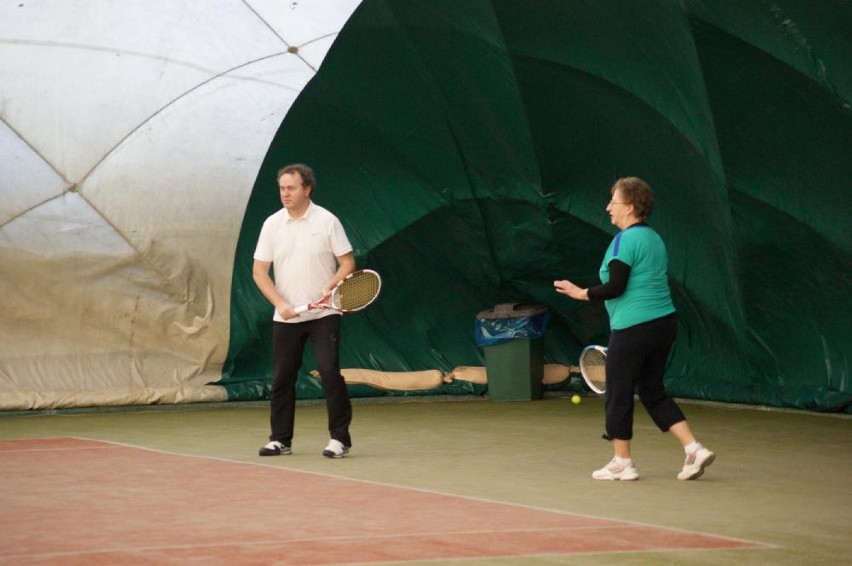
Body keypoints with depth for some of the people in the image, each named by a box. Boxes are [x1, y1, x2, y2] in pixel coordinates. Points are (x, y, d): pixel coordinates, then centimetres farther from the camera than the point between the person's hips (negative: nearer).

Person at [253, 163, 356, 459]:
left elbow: (347, 262, -1)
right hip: (286, 317, 3)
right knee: (281, 378, 5)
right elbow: (259, 271, 3)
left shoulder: (327, 221, -3)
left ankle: (339, 437, -5)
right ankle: (280, 439, 17)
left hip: (323, 315, -3)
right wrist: (280, 303, -10)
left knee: (330, 372, -13)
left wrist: (331, 287, -19)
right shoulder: (272, 224, 3)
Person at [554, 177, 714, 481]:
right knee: (653, 392, 15)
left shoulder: (625, 240, -13)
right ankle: (694, 449, 3)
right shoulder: (653, 238, 15)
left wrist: (582, 293, -6)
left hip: (633, 328, -9)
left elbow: (615, 287, -18)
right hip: (663, 322, 9)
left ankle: (622, 462, 11)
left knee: (618, 393, 4)